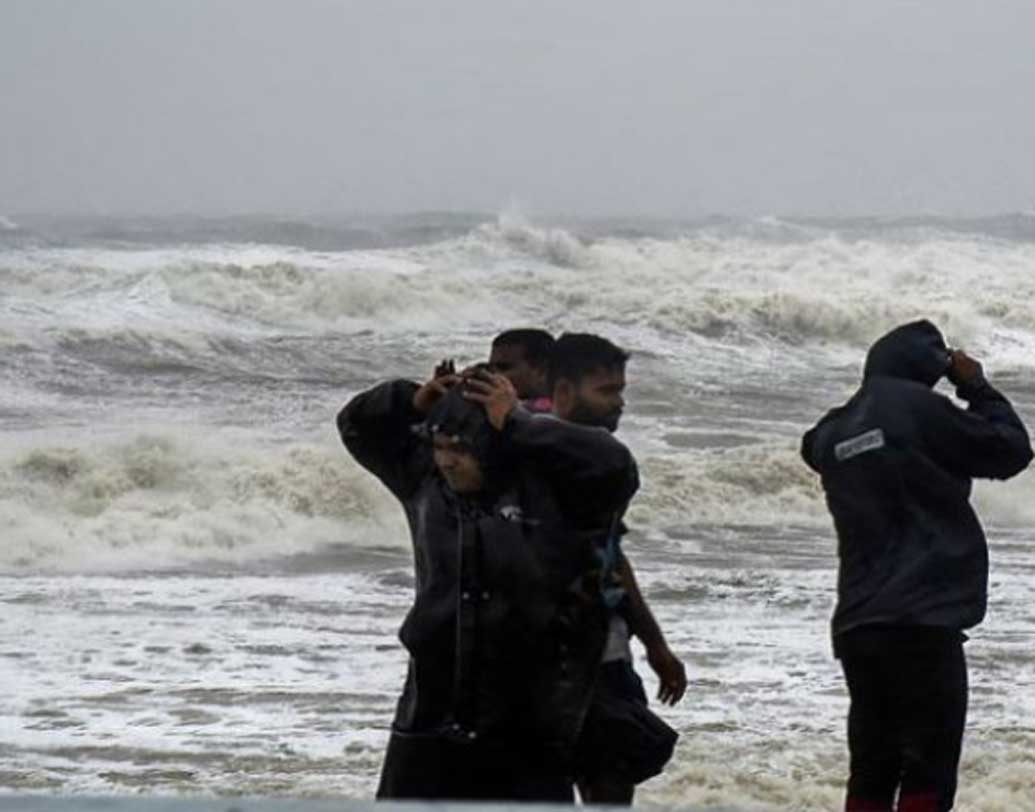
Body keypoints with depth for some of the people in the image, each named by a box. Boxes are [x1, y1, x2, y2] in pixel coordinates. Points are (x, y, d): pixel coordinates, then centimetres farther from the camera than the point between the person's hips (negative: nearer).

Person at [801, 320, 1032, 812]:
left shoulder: (834, 431, 11)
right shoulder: (918, 408, -8)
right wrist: (976, 387, 12)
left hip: (856, 624, 7)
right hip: (922, 622, -7)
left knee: (871, 771, 12)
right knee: (929, 772, -6)